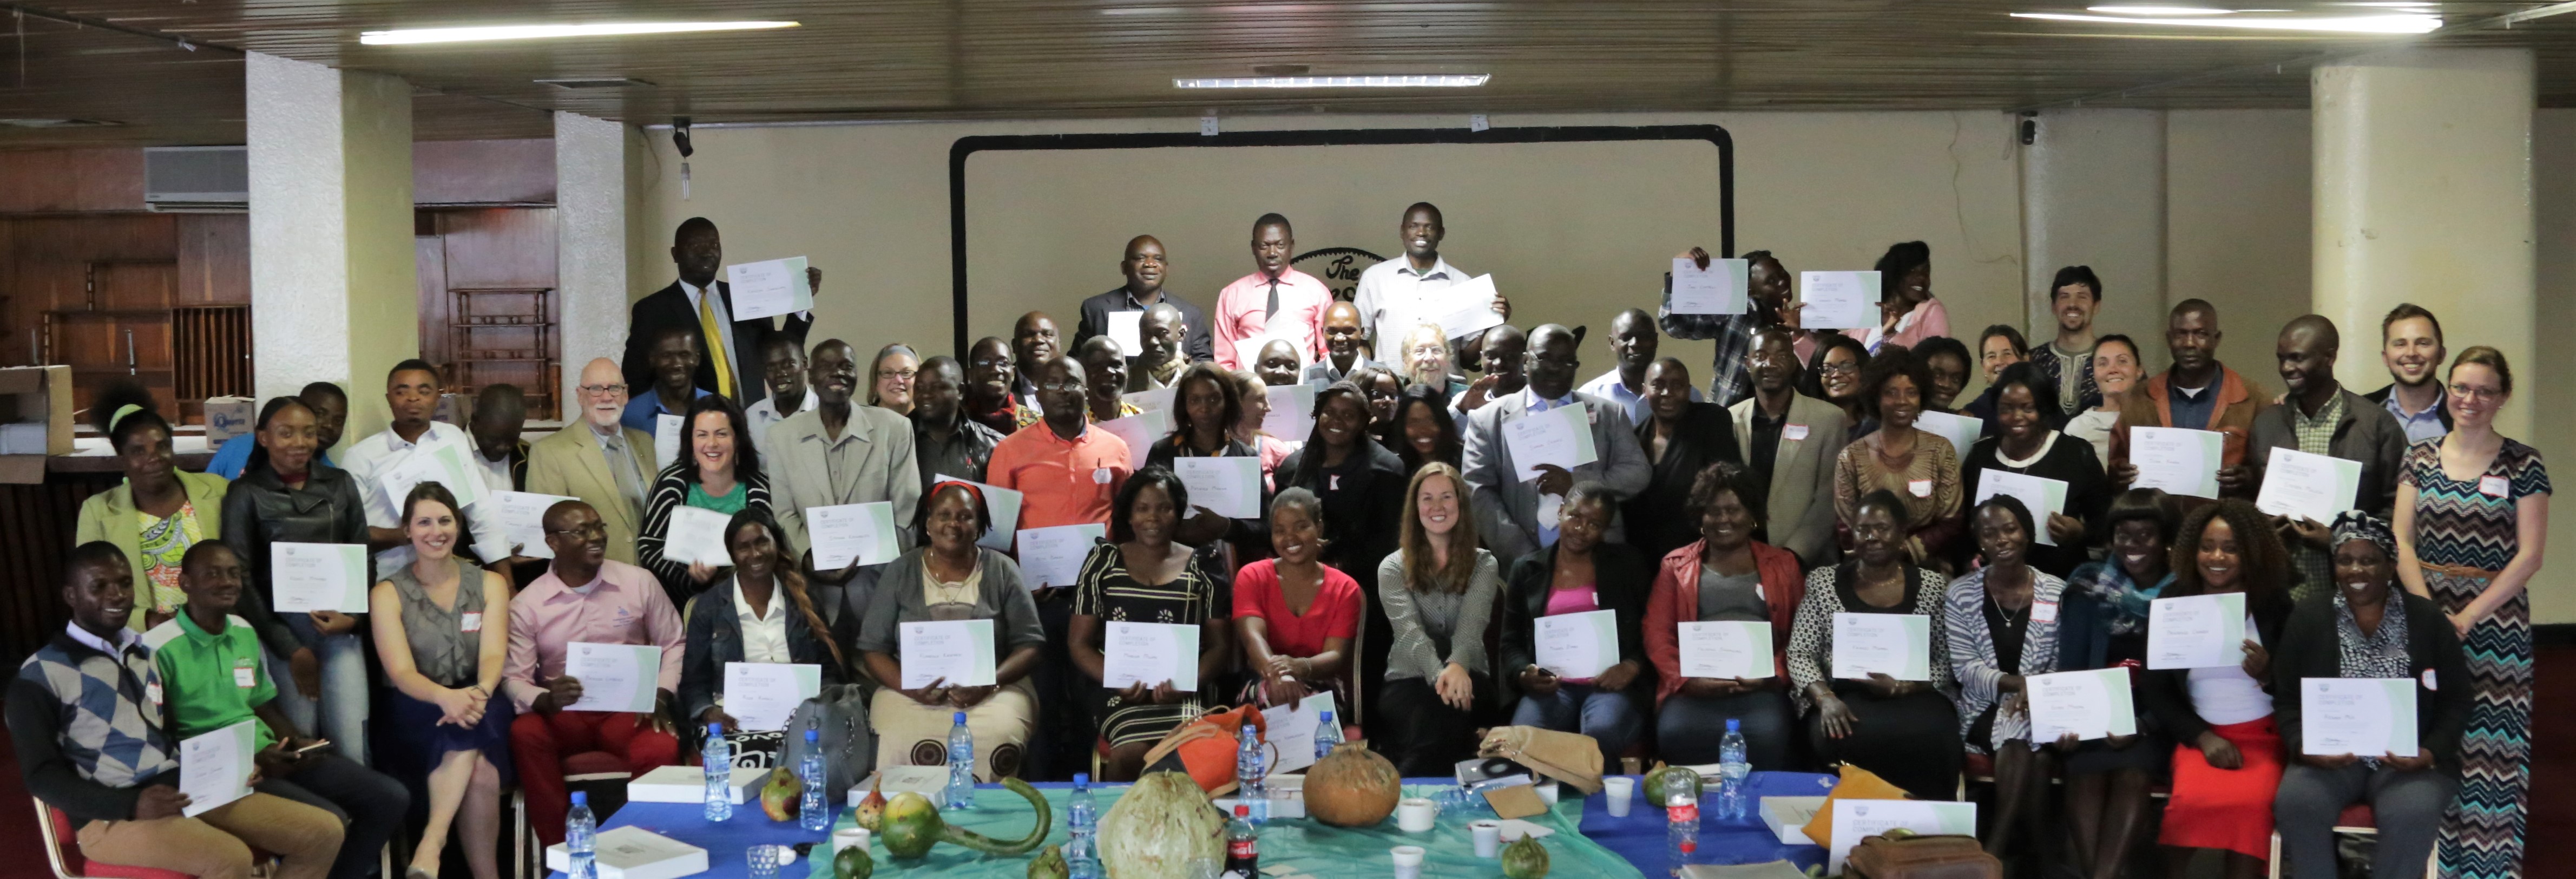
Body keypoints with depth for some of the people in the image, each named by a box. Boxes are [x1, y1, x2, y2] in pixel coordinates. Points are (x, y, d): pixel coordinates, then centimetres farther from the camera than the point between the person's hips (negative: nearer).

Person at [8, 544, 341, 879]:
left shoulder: (148, 653, 18)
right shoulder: (41, 673, -1)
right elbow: (41, 774, -6)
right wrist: (132, 805, -19)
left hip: (185, 793, 7)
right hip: (111, 815, -7)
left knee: (324, 832, -7)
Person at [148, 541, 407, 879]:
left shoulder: (245, 633, 13)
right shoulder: (160, 648, -11)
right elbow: (162, 740, -11)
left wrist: (296, 744, 0)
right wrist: (245, 762, -18)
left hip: (271, 756, 8)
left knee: (391, 798, -2)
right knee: (331, 821, -27)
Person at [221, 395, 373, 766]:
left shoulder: (340, 484, 12)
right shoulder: (246, 493, 3)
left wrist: (354, 617, -5)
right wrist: (290, 649, -4)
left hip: (339, 624, 2)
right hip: (281, 626, -2)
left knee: (353, 746, -6)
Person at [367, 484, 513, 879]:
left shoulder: (490, 584, 9)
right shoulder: (387, 594, 3)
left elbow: (494, 656, -6)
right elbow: (401, 673, -11)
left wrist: (480, 693, -31)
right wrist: (446, 697, -34)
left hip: (483, 710, 2)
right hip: (416, 717, -2)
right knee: (480, 773, -34)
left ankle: (432, 841, -36)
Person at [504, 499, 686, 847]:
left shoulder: (640, 582, 5)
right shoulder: (526, 605, 3)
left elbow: (673, 644, 12)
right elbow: (514, 678, 0)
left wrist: (661, 696, -5)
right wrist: (546, 700, -23)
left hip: (630, 710, 0)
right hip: (563, 715, 1)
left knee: (662, 750, -35)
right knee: (524, 733, -34)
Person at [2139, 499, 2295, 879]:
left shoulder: (2275, 603, 4)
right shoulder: (2172, 603, 6)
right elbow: (2154, 689, 4)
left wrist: (2267, 674, -18)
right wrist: (2204, 737, -8)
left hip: (2263, 736, -1)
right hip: (2200, 736, 1)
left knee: (2248, 803, -33)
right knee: (2192, 801, -31)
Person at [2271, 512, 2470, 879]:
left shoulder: (2427, 618, 4)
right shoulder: (2307, 617, 5)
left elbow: (2455, 700, 5)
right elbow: (2288, 700, 5)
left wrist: (2431, 753, -12)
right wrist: (2304, 748, -14)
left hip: (2409, 758, 0)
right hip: (2330, 755, 1)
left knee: (2412, 814, -32)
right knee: (2296, 802, -31)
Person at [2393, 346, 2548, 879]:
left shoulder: (2523, 466, -1)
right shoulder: (2419, 459, 7)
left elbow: (2529, 555, -6)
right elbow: (2401, 542, 2)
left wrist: (2468, 616, -14)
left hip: (2496, 622, -2)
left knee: (2489, 753, -2)